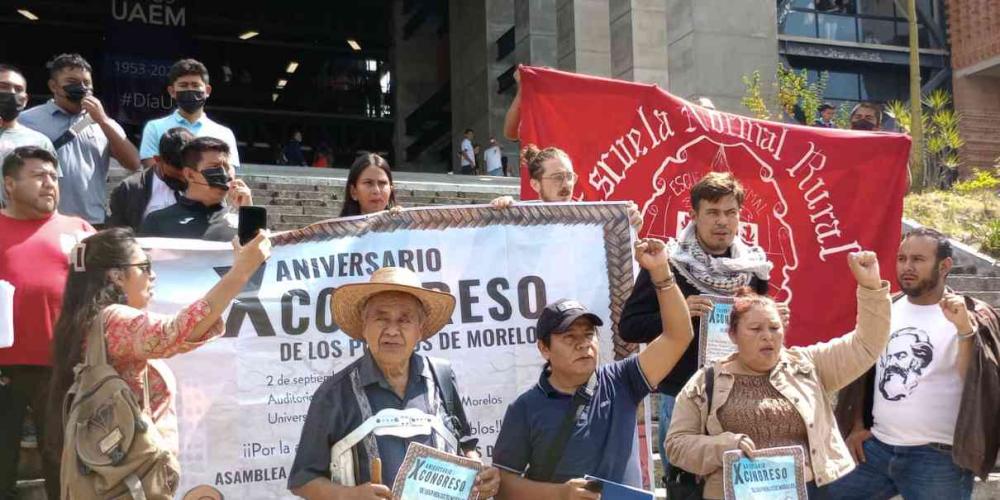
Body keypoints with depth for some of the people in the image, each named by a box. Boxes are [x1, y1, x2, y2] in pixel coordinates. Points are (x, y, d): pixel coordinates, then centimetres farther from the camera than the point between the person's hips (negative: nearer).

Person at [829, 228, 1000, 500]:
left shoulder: (972, 317, -6)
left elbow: (977, 382, -18)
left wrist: (964, 329, -28)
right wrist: (856, 425, 13)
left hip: (938, 457, -5)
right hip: (876, 446, 5)